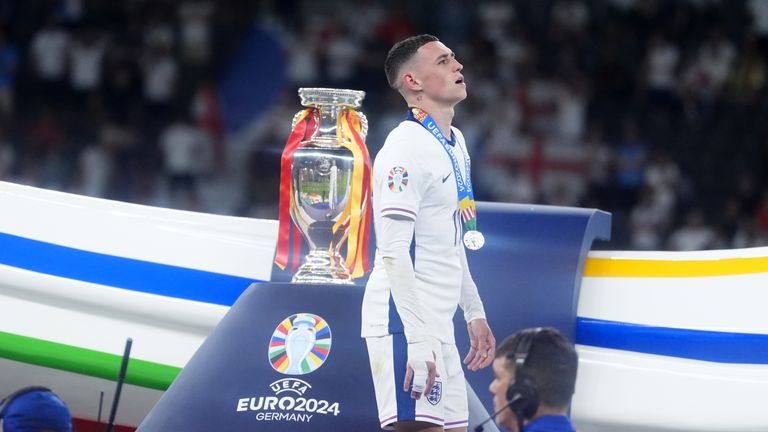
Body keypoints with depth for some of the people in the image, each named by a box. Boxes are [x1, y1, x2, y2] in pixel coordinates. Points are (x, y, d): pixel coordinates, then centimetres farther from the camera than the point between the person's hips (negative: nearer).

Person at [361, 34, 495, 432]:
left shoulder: (454, 144, 16)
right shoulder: (407, 148, -14)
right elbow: (393, 253, -21)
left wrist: (474, 312, 23)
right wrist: (418, 342, -25)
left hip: (437, 325, 10)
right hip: (406, 323, -10)